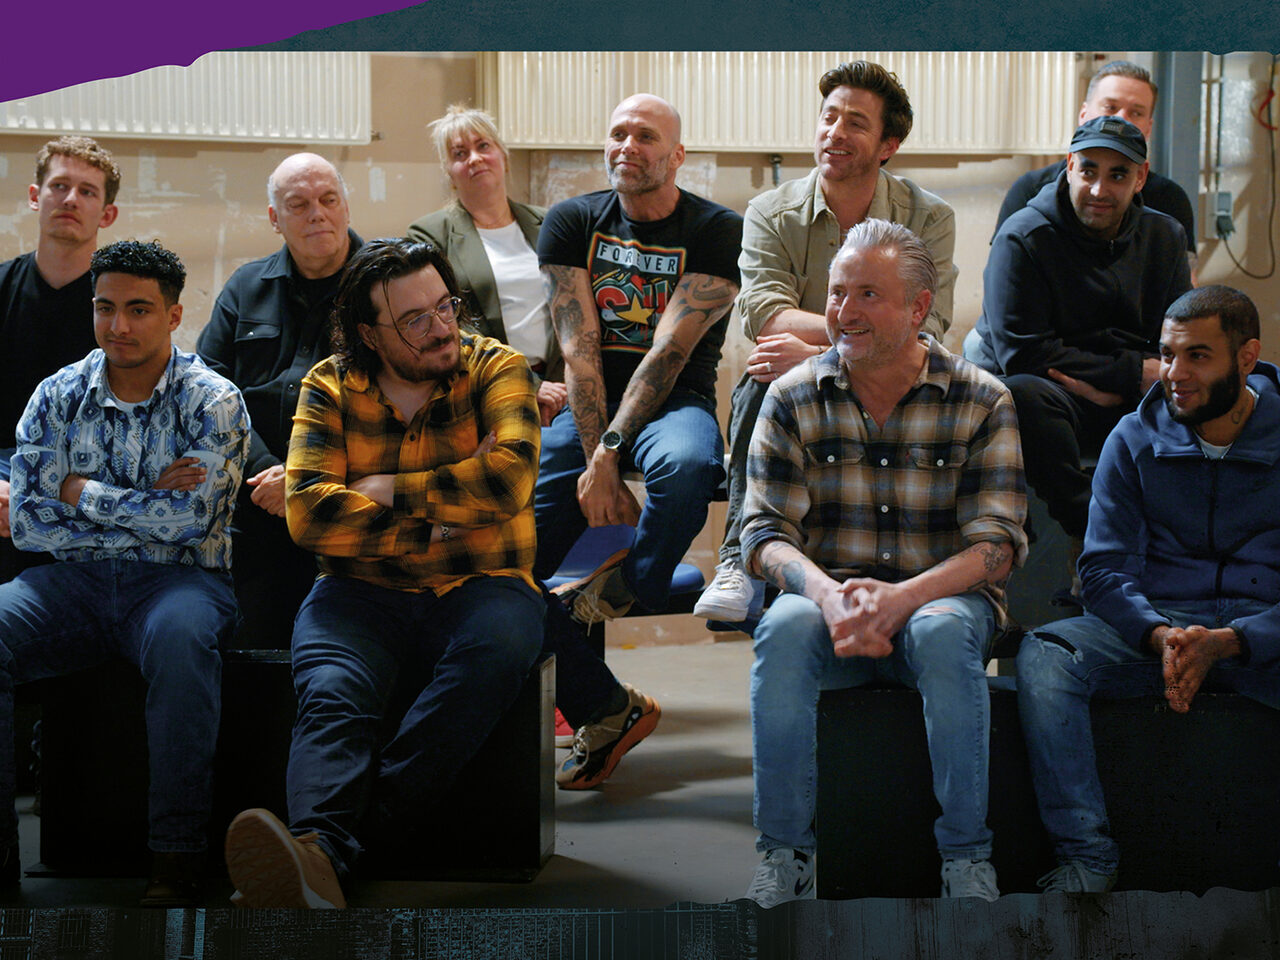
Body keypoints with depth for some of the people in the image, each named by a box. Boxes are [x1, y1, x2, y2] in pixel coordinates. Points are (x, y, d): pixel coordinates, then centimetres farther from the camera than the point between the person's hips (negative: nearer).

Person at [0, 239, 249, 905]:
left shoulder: (212, 402, -1)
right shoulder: (58, 396, 9)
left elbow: (187, 522, -14)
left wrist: (83, 491, -6)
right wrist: (145, 510, -7)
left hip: (178, 578, -3)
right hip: (73, 580, 3)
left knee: (179, 640, -38)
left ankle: (177, 857, -29)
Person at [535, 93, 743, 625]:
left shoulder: (719, 232, -4)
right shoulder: (571, 222, 5)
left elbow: (670, 350, -14)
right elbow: (579, 348, -5)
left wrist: (609, 452, -23)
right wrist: (595, 463, -17)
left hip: (674, 402, -2)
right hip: (588, 407, 2)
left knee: (685, 464, -38)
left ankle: (630, 584, -10)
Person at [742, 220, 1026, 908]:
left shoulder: (981, 401, 0)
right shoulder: (794, 398, 4)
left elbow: (995, 547, -6)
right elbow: (766, 535, -1)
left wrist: (901, 597, -25)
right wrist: (830, 596, -23)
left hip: (943, 595, -1)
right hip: (828, 598, 1)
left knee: (943, 632, -36)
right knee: (783, 628, -33)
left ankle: (967, 860, -23)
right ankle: (784, 857, -22)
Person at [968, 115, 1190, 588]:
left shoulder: (1164, 237, 8)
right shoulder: (1023, 238, -8)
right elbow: (1022, 354, -16)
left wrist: (1109, 386, -16)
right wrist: (1133, 372, -16)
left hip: (1126, 406, 4)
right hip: (1053, 394, -4)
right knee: (1022, 394, -38)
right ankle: (1089, 533, -30)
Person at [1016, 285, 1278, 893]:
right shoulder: (1134, 440, 7)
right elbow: (1104, 569, 2)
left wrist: (1225, 643, -23)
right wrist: (1160, 637, -19)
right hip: (1156, 621, 2)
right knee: (1042, 655, -27)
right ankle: (1084, 856, -26)